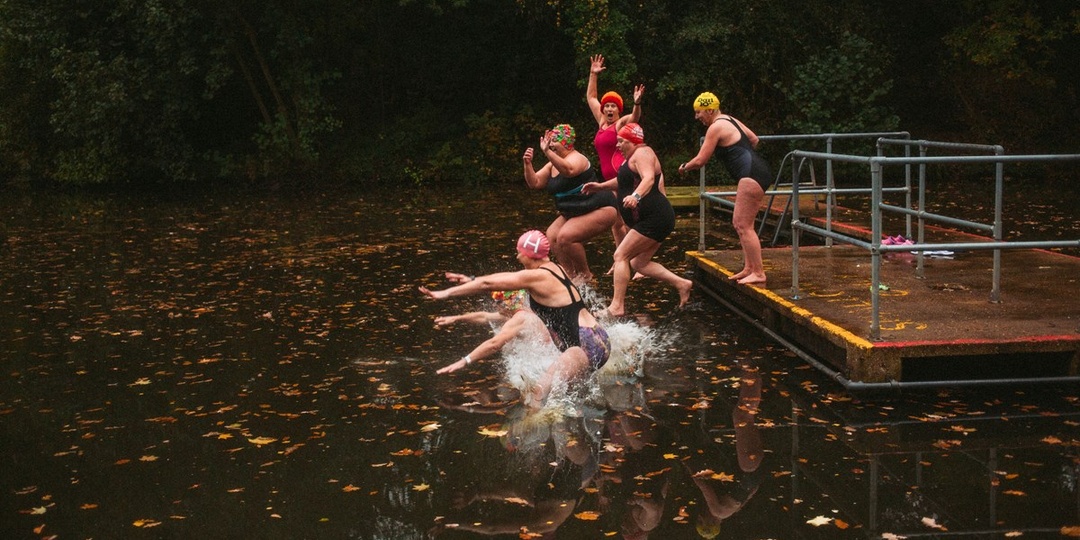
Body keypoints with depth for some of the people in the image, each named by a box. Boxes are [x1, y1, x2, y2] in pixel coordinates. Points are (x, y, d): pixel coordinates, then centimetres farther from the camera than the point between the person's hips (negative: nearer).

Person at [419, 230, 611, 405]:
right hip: (598, 340, 10)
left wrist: (445, 293, -1)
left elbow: (487, 284, -7)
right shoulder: (554, 268, 15)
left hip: (586, 347, -10)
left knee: (540, 391, -20)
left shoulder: (535, 277, -11)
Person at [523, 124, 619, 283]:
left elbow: (568, 170, -44)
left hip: (599, 209, -10)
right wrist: (528, 164, -12)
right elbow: (534, 183, 5)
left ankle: (585, 275, -6)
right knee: (552, 235, -4)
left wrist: (547, 152, -53)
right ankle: (572, 275, 3)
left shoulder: (575, 158, -18)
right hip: (574, 213, 10)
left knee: (565, 237, -24)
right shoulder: (553, 164, 10)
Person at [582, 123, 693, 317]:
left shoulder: (642, 153, -10)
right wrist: (601, 186, 38)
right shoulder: (634, 157, 23)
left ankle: (617, 306, -17)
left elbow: (649, 178, -30)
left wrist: (636, 195, -48)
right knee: (638, 263, 12)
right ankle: (681, 283, 10)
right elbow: (625, 180, 41)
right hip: (655, 219, 11)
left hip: (654, 218, -11)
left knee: (621, 256, -13)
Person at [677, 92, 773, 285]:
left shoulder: (716, 128, -9)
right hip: (758, 173, 11)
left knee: (743, 225, -9)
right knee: (739, 223, 13)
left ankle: (758, 273, -8)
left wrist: (684, 167, 11)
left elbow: (700, 160, -8)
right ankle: (749, 268, 16)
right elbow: (754, 139, 30)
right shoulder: (730, 120, 19)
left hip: (752, 174, -11)